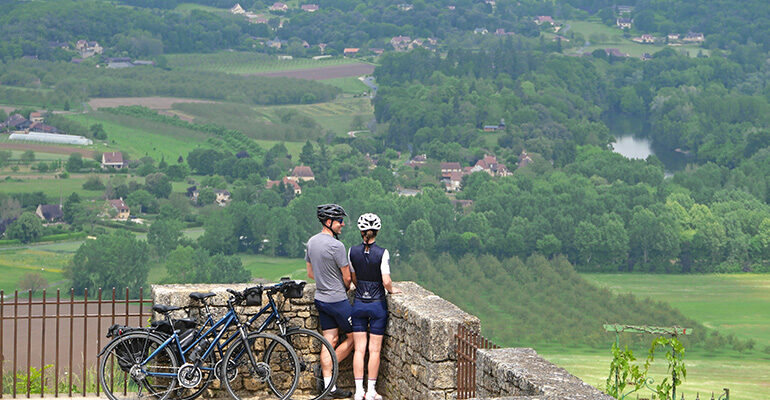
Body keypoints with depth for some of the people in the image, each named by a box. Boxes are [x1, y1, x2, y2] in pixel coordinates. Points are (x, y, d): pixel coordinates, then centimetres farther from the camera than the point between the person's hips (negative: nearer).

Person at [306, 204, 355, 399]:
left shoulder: (311, 242, 6)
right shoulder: (336, 245, -20)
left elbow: (310, 274, 15)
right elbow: (347, 277, -12)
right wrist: (345, 289, 9)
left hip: (320, 299, 8)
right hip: (338, 300, -8)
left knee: (330, 340, 9)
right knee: (353, 337, 7)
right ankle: (326, 370, 9)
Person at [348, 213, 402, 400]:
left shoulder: (353, 251, -3)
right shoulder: (382, 253, -13)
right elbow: (386, 281, -18)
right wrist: (392, 290, 4)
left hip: (359, 304, 2)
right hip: (377, 304, -2)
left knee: (359, 349, 6)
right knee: (374, 350, 5)